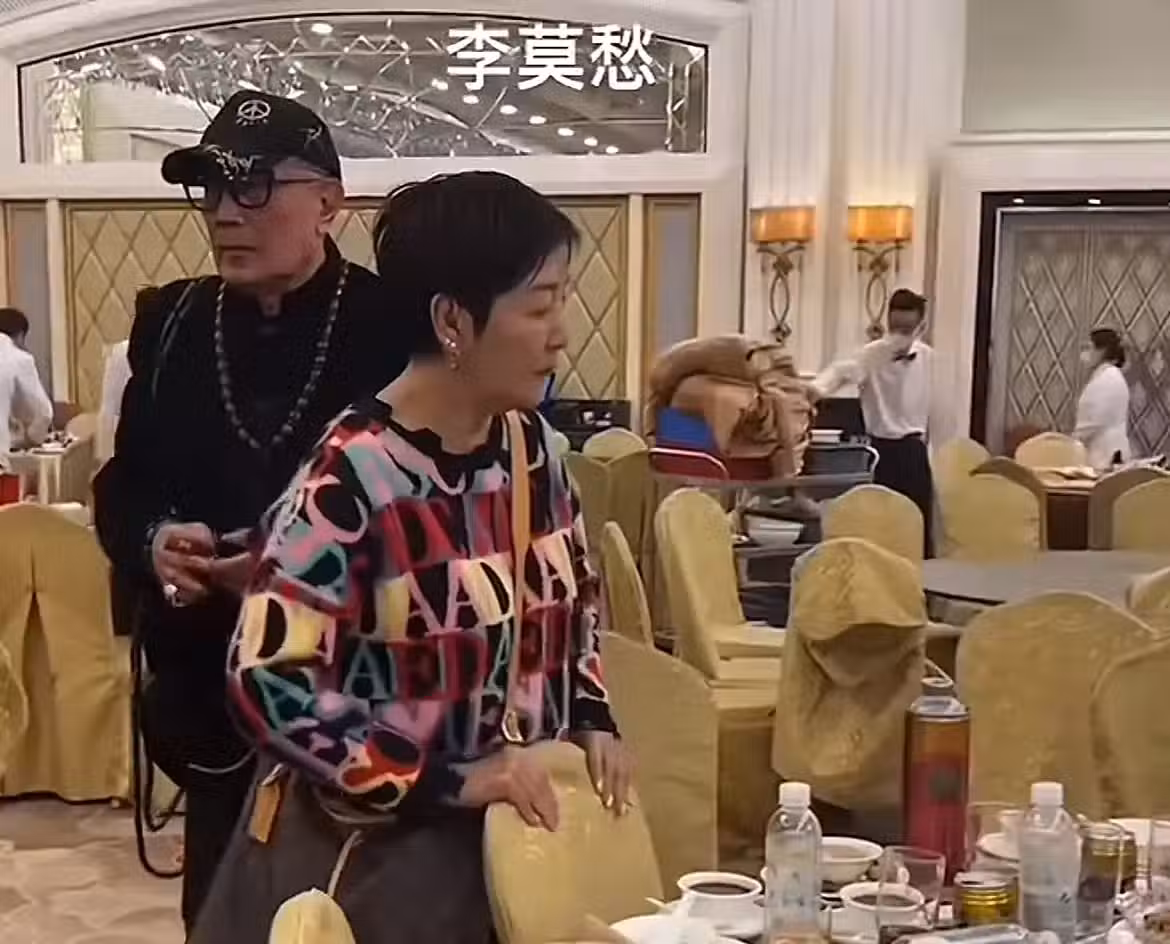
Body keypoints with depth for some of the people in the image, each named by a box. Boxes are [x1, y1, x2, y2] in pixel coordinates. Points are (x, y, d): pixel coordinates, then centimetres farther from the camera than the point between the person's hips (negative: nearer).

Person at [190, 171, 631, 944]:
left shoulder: (529, 444, 0)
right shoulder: (353, 476, -21)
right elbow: (269, 678, -23)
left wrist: (592, 717, 0)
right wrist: (446, 781, -23)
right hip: (377, 844, -6)